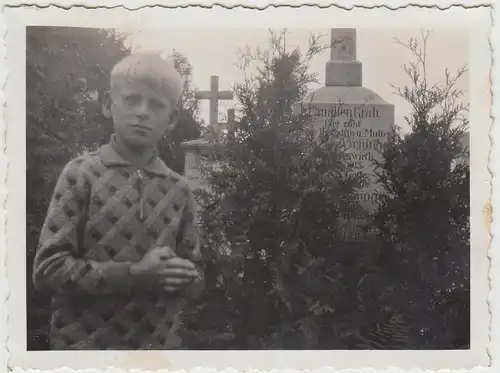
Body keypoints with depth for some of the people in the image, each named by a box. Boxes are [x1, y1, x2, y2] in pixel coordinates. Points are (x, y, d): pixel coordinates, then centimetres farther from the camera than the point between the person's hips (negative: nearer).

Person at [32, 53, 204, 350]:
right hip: (85, 343, -3)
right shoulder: (82, 174, -7)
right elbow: (48, 269, -12)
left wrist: (181, 276, -16)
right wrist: (133, 274, -22)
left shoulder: (178, 190, 2)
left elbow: (195, 278, 7)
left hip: (159, 345, 3)